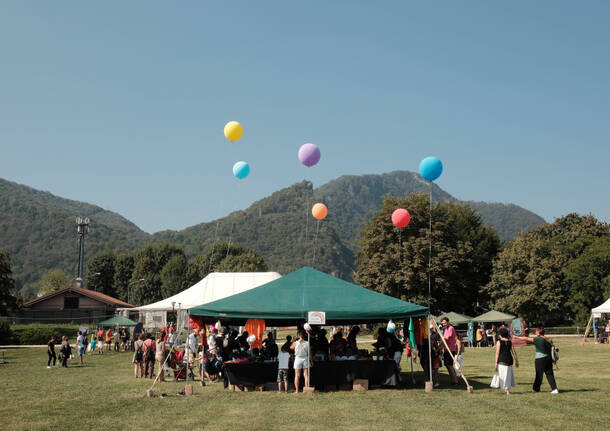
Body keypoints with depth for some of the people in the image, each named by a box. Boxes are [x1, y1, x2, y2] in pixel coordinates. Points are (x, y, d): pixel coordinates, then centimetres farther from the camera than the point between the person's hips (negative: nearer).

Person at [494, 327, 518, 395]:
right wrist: (516, 361, 13)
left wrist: (496, 362, -8)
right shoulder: (510, 342, 6)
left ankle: (507, 390, -1)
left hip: (502, 361, -5)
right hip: (509, 360, 5)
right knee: (509, 374, 18)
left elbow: (497, 353, -10)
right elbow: (513, 352, 6)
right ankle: (508, 389, 24)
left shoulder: (499, 342, -7)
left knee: (504, 375, 2)